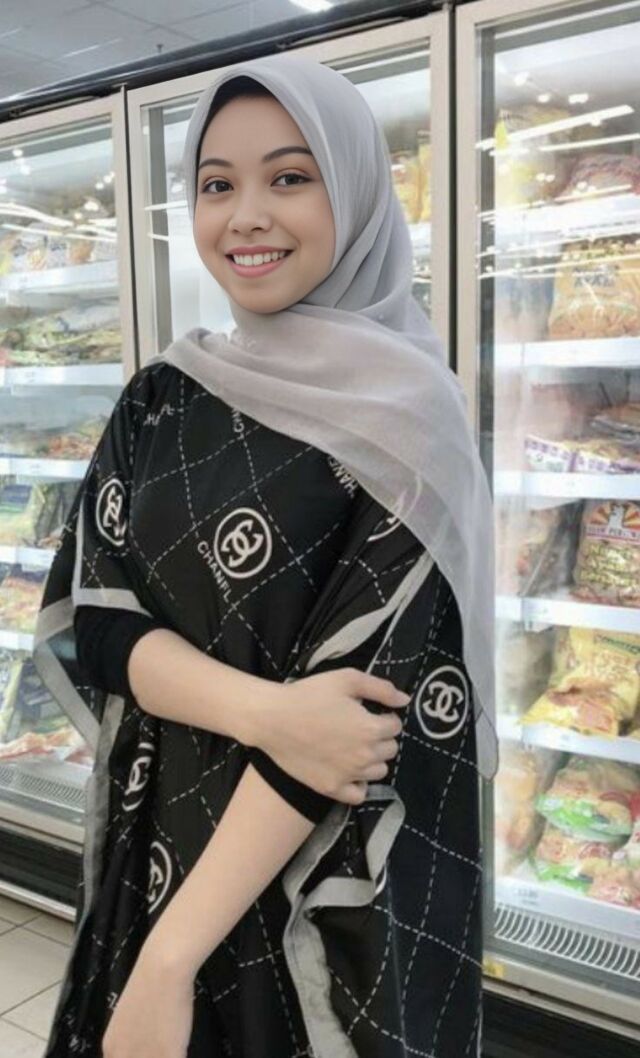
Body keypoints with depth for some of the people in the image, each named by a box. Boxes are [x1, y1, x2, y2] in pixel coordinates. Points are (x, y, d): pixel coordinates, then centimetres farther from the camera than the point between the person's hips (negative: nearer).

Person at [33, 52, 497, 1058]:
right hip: (157, 836, 5)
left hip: (338, 879, -4)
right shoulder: (160, 397, 2)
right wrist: (259, 710, -23)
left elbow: (379, 682, -19)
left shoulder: (404, 412, -13)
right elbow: (89, 615, -4)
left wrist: (174, 954, -20)